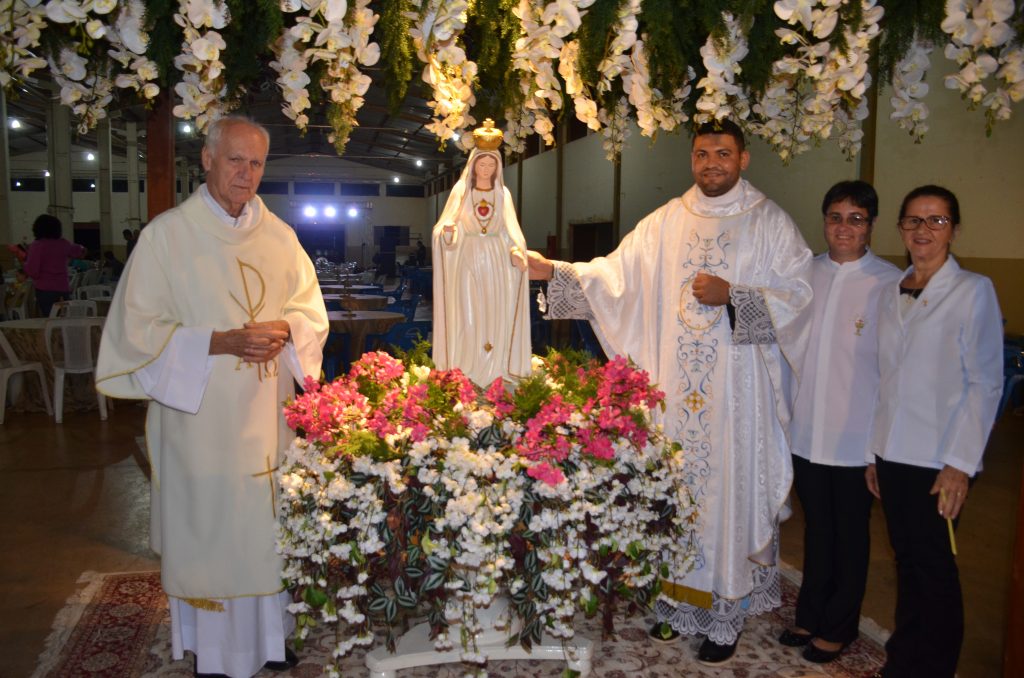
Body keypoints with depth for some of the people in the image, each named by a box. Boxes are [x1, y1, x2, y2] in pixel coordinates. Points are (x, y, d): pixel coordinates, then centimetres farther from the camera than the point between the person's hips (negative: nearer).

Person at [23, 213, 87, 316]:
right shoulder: (63, 244, 5)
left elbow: (31, 272, -10)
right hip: (63, 288, 4)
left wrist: (26, 260, 6)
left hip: (45, 289, -4)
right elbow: (80, 251, 26)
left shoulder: (37, 246, -8)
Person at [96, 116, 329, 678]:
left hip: (268, 413, 4)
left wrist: (283, 329, -11)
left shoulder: (278, 236, 9)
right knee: (209, 529, 3)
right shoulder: (167, 234, -4)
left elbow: (312, 310, 12)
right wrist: (221, 343, -19)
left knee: (269, 521, 10)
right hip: (200, 413, -3)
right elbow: (138, 327, -7)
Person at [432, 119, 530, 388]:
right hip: (468, 259, -2)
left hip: (497, 260, 2)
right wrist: (447, 229, -23)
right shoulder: (461, 190, 4)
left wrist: (517, 252, -11)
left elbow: (510, 229, 7)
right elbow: (447, 227, 0)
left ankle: (494, 372, 8)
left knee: (496, 315, 0)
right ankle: (467, 374, 2)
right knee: (467, 316, -5)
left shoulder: (503, 193, 9)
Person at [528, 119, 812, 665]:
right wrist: (554, 271, -7)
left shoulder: (769, 222, 1)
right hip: (676, 386, 3)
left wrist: (732, 295, -17)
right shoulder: (666, 221, 10)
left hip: (737, 388, -3)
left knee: (729, 487, 2)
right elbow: (616, 272, 4)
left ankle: (725, 614, 18)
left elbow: (796, 292, -4)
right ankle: (677, 601, 25)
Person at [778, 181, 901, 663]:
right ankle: (810, 616, 37)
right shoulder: (804, 274, 3)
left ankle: (838, 627, 31)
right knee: (817, 528, 19)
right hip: (807, 431, 4)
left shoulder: (890, 283, -11)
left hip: (857, 438, -4)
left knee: (850, 535, 13)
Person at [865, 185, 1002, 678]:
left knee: (934, 566, 3)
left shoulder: (974, 291, -5)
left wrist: (959, 463, -13)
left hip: (939, 460, -5)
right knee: (906, 559, 14)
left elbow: (985, 383, -8)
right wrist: (875, 451, 9)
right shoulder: (891, 295, 10)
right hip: (893, 453, 5)